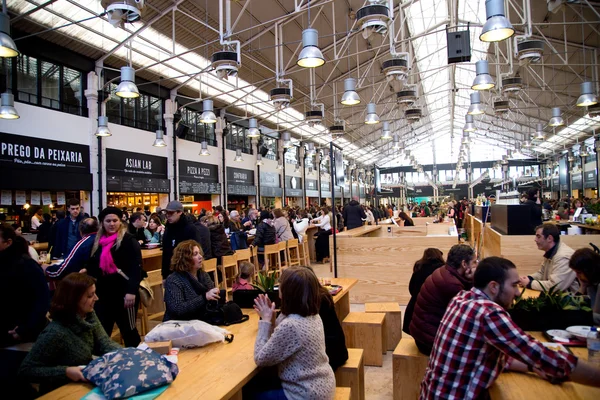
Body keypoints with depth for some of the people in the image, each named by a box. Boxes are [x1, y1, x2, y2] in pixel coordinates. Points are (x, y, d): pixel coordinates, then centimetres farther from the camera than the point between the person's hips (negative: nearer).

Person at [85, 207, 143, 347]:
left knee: (128, 330, 7)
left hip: (123, 293, -6)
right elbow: (92, 267, 19)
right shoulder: (97, 241, 12)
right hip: (103, 293, 6)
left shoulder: (129, 240, -9)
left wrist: (132, 291, -25)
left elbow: (136, 267, -17)